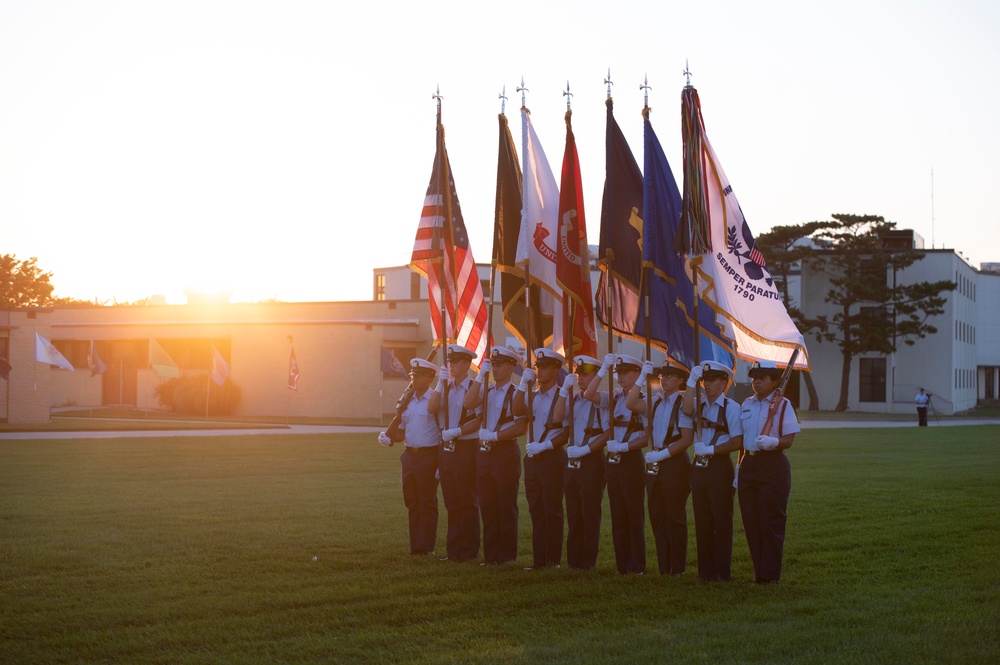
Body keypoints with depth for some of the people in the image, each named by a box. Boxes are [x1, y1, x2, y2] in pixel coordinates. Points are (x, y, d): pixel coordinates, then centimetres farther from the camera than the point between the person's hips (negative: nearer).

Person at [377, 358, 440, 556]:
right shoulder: (408, 400, 14)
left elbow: (444, 431, -11)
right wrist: (388, 438, 2)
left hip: (428, 456, -7)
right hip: (409, 456, 7)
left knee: (427, 503, -1)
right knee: (411, 502, 10)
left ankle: (426, 547, 5)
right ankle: (415, 546, 18)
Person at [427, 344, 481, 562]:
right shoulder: (444, 387, 11)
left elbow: (481, 419, -14)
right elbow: (431, 409, -3)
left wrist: (457, 432, -18)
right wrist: (441, 384, -9)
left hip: (466, 448, -6)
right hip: (445, 450, 6)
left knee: (468, 502, 0)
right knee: (451, 503, 11)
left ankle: (469, 551, 7)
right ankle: (454, 550, 17)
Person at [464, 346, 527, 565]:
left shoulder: (516, 393, -7)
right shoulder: (486, 390, 12)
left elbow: (521, 427, -13)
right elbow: (469, 404, -6)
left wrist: (494, 436, -16)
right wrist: (481, 375, -7)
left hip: (505, 452, -6)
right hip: (484, 453, 6)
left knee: (507, 508, 1)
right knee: (487, 507, 9)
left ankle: (507, 555, 8)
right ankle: (490, 555, 15)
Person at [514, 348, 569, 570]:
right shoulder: (531, 396, 14)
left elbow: (568, 431, -10)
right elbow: (517, 411, -5)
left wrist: (545, 446, -17)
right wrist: (523, 383, -12)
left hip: (552, 458, -6)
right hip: (532, 458, 6)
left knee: (552, 510, -2)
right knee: (536, 510, 8)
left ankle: (553, 559, 3)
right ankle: (538, 559, 12)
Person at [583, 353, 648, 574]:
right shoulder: (613, 398, 11)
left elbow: (649, 436, -10)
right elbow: (589, 395, -2)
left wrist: (626, 446, -18)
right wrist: (603, 371, -9)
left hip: (632, 460, -6)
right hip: (613, 462, 6)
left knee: (634, 514, -1)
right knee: (617, 515, 9)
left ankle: (636, 565, 4)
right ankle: (622, 564, 15)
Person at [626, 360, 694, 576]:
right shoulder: (656, 401, 12)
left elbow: (687, 439, -13)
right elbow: (631, 404, -1)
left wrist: (663, 454, -17)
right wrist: (643, 377, -4)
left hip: (675, 463, -7)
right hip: (654, 463, 7)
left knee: (675, 518, 0)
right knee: (657, 517, 9)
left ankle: (677, 569, 7)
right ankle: (663, 568, 16)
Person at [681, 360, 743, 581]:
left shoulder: (731, 408, -6)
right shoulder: (700, 404, 10)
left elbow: (737, 443, -11)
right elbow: (687, 410, -13)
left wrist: (711, 450, -14)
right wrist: (692, 381, -13)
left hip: (720, 467, -6)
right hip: (699, 467, 6)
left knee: (722, 521, 0)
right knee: (702, 521, 9)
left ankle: (723, 571, 5)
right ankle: (706, 571, 15)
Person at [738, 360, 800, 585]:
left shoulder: (783, 405, -2)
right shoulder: (746, 404, 13)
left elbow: (788, 440, -8)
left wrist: (773, 442, -28)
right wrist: (739, 469, 13)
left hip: (773, 464, -5)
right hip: (749, 463, 5)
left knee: (771, 521, -4)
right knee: (751, 521, 5)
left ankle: (771, 574, 2)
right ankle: (758, 571, 13)